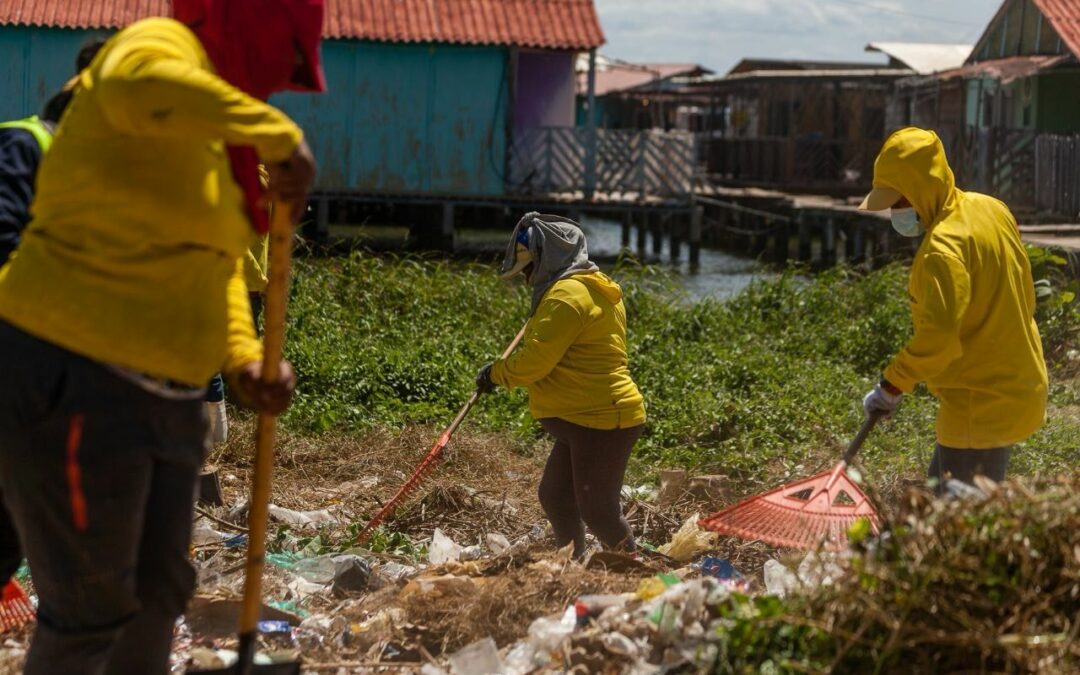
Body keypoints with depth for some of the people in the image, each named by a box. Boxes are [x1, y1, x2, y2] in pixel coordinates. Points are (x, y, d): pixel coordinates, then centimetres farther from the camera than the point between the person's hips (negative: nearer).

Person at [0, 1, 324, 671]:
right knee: (93, 609, 0)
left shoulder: (220, 136, 14)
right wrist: (281, 135, -33)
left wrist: (243, 360, 1)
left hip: (164, 396, 10)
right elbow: (140, 84, -41)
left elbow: (216, 264, 18)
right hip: (70, 388, -10)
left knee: (161, 590, 19)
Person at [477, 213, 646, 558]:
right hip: (583, 419, 11)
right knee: (555, 498, 17)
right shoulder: (596, 288, 15)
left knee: (597, 512, -5)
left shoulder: (567, 295, -17)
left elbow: (536, 361, -19)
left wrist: (495, 374, -4)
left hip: (601, 421, -11)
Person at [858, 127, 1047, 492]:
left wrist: (891, 387, -21)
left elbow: (938, 337, -31)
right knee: (940, 489, 20)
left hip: (981, 404, -10)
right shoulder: (991, 209, 5)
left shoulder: (944, 248, -24)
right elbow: (1023, 291, 17)